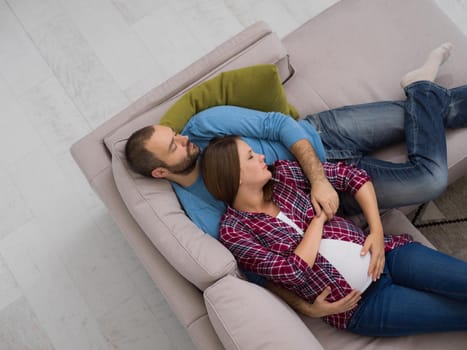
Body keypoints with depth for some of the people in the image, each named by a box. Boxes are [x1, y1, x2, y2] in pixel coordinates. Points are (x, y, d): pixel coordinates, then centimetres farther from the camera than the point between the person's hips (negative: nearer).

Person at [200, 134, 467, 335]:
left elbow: (352, 175, 3)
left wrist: (377, 231, -7)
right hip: (359, 304, -4)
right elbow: (293, 272, -19)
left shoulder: (281, 174, 1)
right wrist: (319, 217, -10)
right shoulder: (233, 231, -10)